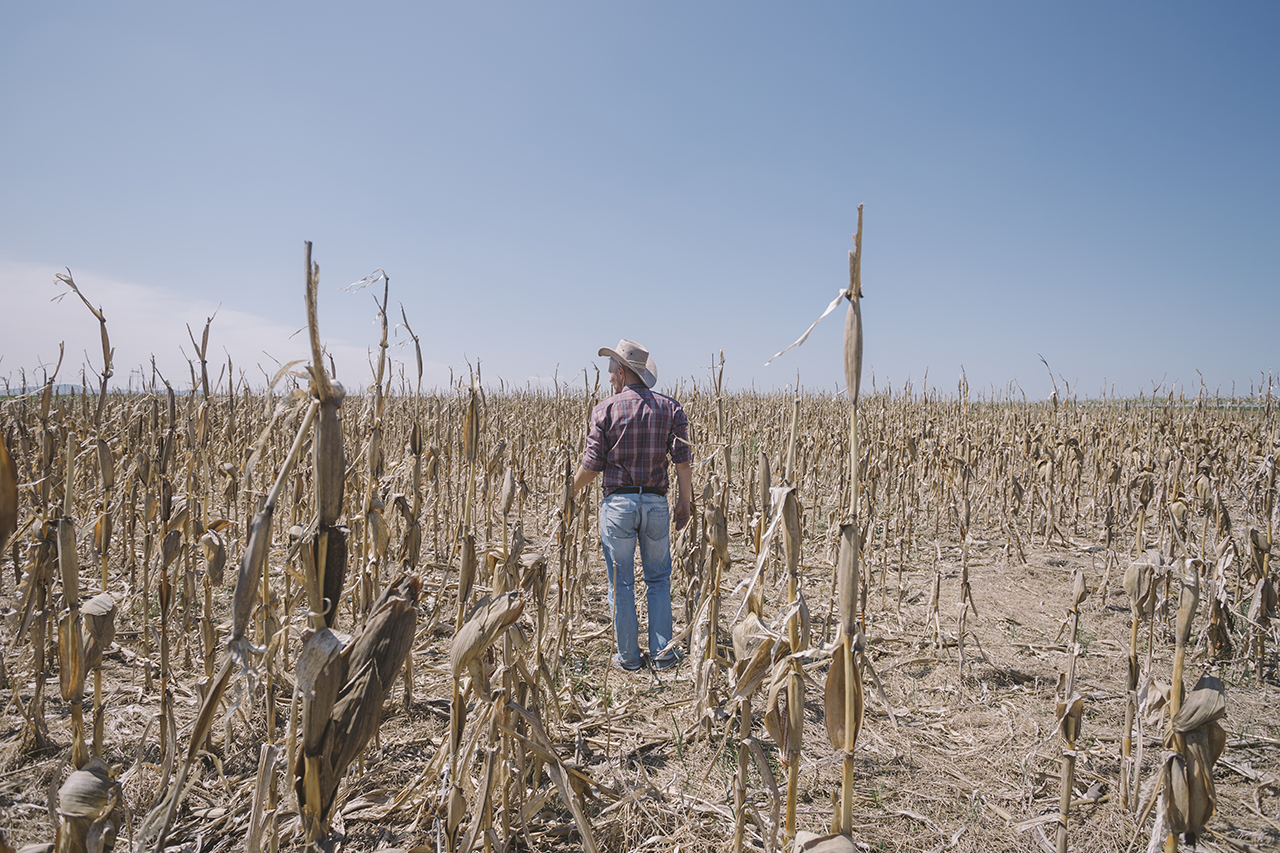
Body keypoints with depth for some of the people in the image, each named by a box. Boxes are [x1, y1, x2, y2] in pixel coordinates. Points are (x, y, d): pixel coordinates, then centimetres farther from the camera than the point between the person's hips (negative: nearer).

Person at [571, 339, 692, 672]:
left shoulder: (606, 410, -5)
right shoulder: (670, 408, 1)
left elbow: (592, 464, -4)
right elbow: (683, 460, -3)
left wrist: (573, 489, 14)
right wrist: (685, 502, 7)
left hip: (617, 502, -2)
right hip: (656, 502, 2)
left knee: (621, 583, 8)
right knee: (658, 579, 16)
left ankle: (628, 656, 17)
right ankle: (661, 652, 17)